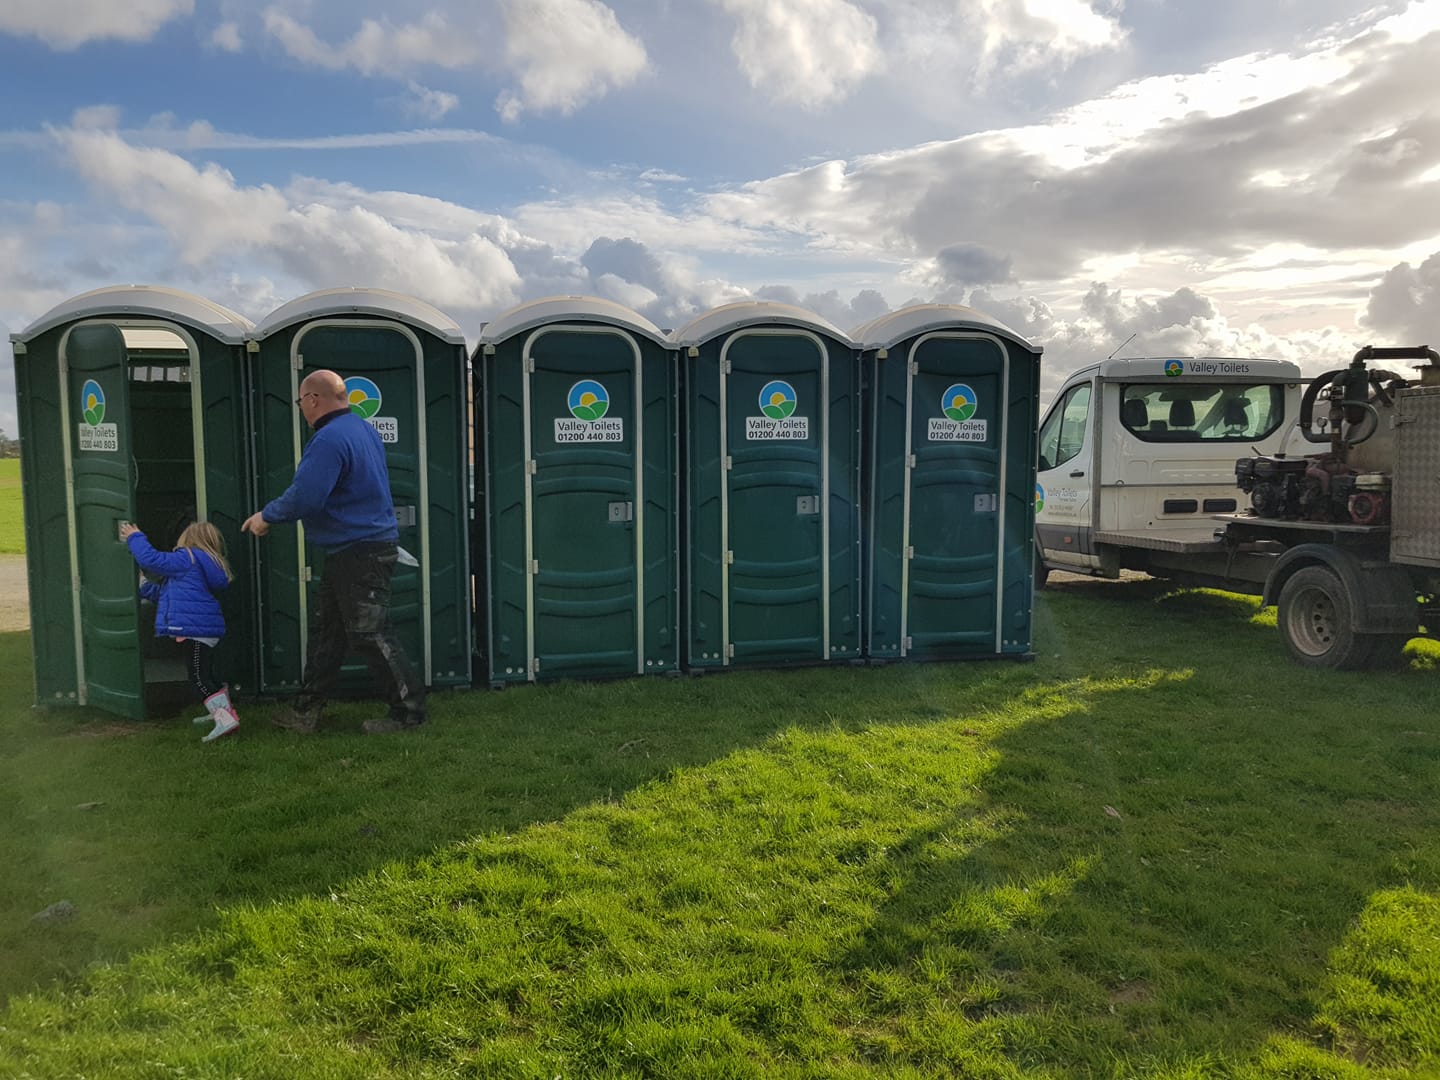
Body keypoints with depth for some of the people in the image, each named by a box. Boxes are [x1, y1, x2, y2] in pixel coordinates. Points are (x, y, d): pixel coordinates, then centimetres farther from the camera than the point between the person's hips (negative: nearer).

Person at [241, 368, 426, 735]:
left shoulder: (329, 439, -20)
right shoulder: (362, 429, 14)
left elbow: (304, 497, -26)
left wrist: (266, 516, -7)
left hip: (359, 555, -11)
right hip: (369, 546, 11)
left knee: (370, 636, -3)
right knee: (325, 631, 16)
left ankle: (409, 712, 6)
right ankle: (306, 712, 24)